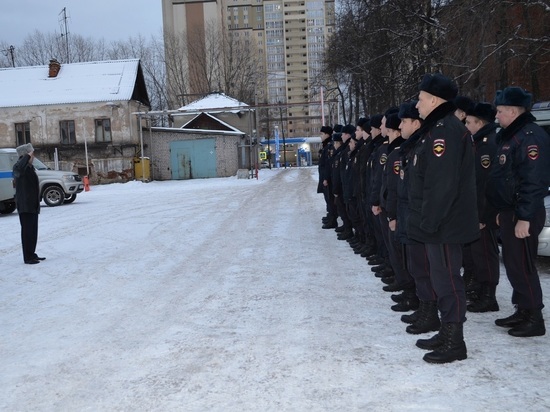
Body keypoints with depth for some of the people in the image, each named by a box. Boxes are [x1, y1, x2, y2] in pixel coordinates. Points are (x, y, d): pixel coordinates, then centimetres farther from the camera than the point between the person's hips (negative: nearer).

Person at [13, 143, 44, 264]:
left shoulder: (30, 167, 17)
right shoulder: (18, 167, -12)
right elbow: (19, 167, -41)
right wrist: (28, 156, -29)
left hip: (33, 205, 9)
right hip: (24, 205, -9)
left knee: (33, 230, 13)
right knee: (27, 231, -7)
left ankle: (32, 254, 22)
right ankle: (27, 257, -4)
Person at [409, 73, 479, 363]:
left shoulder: (445, 130, -17)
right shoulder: (437, 129, 16)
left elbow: (442, 183, -25)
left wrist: (429, 221, -22)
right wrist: (426, 220, 19)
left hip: (444, 224, -10)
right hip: (439, 223, 10)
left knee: (447, 279, -2)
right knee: (442, 277, 17)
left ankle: (455, 343, 8)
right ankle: (447, 333, 28)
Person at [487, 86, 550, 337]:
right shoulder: (509, 136, 16)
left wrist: (524, 218, -25)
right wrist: (501, 211, 21)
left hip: (522, 214, -10)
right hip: (509, 211, 10)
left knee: (522, 265, -4)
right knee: (513, 263, 14)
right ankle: (523, 311, 25)